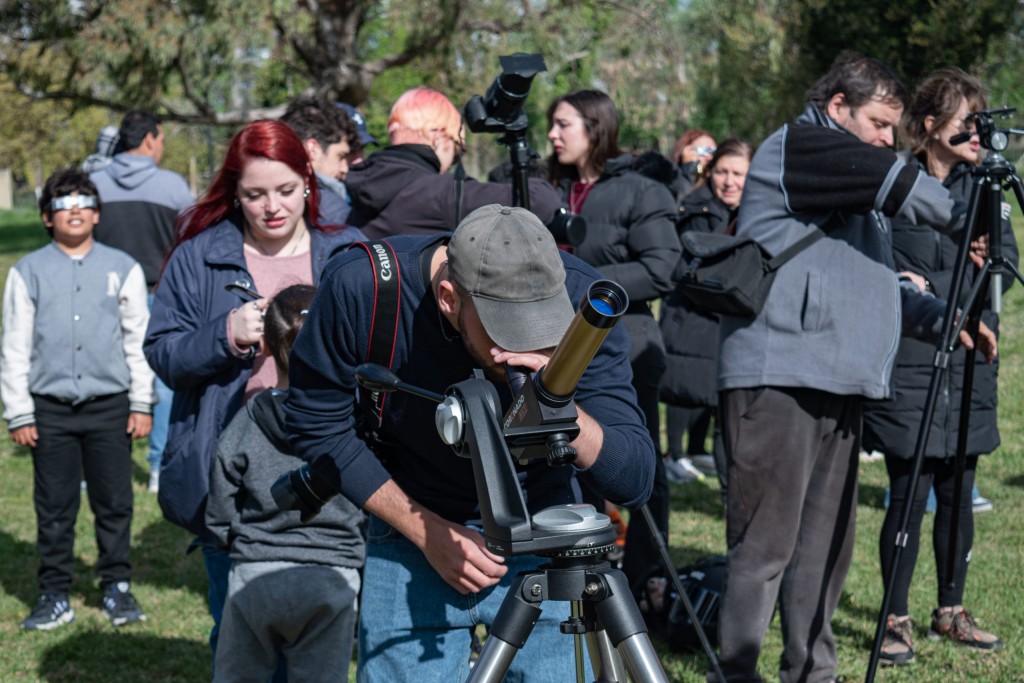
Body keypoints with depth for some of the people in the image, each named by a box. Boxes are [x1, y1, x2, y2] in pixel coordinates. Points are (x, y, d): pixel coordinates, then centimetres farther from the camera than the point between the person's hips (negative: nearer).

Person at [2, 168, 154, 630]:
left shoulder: (123, 269, 5)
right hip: (50, 408, 0)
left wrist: (141, 404, 4)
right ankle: (54, 595, 14)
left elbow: (139, 340, 8)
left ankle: (117, 588, 18)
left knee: (114, 503, 5)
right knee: (53, 507, 5)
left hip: (110, 406, 0)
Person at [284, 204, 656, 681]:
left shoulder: (580, 299, -23)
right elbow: (317, 426, -8)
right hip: (412, 541, 0)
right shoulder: (360, 288, -25)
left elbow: (634, 480, -22)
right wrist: (425, 531, -14)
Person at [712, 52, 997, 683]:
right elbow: (900, 185, -11)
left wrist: (942, 319, 14)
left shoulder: (856, 190, 25)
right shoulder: (794, 147, -2)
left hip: (841, 383, 9)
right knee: (765, 541, -9)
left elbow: (878, 280, 28)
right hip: (778, 377, -9)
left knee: (826, 542, 8)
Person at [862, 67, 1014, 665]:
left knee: (957, 491, 11)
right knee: (909, 491, -5)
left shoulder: (983, 184, 10)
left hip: (968, 361, 5)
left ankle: (952, 611, 23)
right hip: (907, 359, -5)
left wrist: (931, 286, -10)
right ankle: (897, 620, 5)